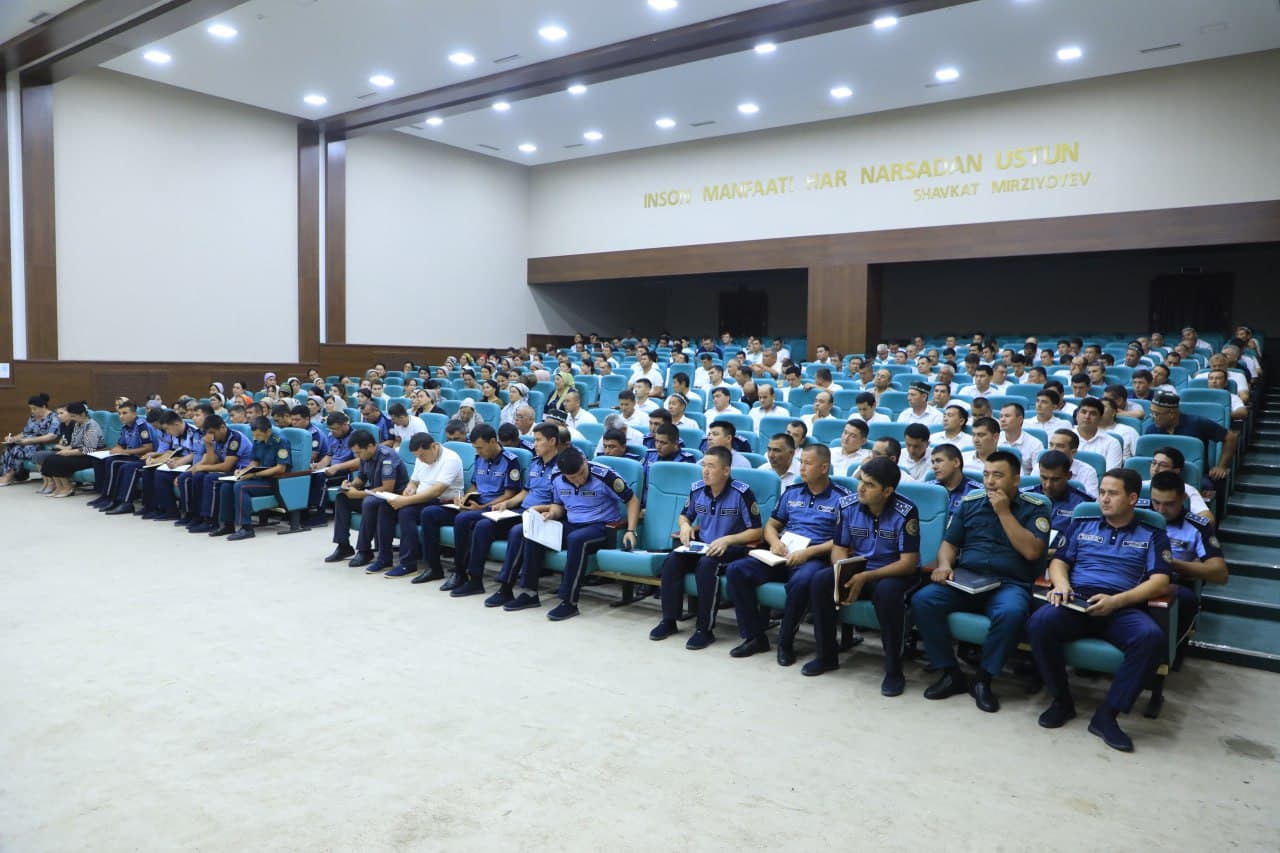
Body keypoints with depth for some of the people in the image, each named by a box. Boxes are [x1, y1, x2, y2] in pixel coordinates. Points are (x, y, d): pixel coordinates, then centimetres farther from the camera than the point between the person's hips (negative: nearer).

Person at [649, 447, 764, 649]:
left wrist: (728, 539, -24)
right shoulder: (697, 489, 2)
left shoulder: (742, 492, -14)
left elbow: (755, 531, -11)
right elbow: (685, 516, 21)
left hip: (731, 549, -5)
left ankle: (705, 628, -24)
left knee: (707, 564, -35)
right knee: (671, 561, -20)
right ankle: (669, 621, -8)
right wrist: (685, 526, -3)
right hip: (701, 545, 6)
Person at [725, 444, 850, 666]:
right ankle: (755, 636, -7)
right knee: (736, 570, -16)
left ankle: (785, 641, -16)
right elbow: (771, 525, 22)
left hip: (814, 558, -5)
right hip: (783, 556, 5)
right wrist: (774, 541, -2)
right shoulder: (791, 492, 16)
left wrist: (808, 552, -16)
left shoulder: (840, 497, 1)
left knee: (801, 582, -40)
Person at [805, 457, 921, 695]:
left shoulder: (905, 512, -18)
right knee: (820, 581, -21)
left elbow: (909, 563, -20)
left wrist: (866, 577, -29)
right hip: (857, 570, 4)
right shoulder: (848, 505, -6)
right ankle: (827, 656, -3)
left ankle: (894, 670, -20)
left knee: (887, 591, -37)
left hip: (893, 574, -4)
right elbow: (839, 548, 1)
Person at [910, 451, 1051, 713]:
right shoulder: (970, 503, 14)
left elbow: (1031, 551, -9)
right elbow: (949, 543, 16)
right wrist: (945, 565, -7)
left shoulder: (1035, 508, 6)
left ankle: (983, 679, -16)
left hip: (1009, 584, -3)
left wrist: (1003, 512, -9)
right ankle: (951, 672, -9)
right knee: (922, 600, -24)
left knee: (1011, 613, -38)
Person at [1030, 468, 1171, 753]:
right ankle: (1061, 699, -11)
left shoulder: (1153, 536, 16)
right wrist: (1061, 583, -9)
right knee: (1040, 621, -32)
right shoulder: (1082, 526, 23)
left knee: (1151, 637, -36)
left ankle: (1107, 714, -23)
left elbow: (1160, 582, 4)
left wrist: (1116, 600, -14)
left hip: (1123, 608, -1)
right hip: (1077, 602, 1)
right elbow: (1059, 562, 17)